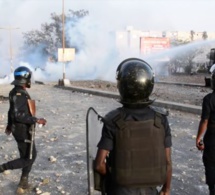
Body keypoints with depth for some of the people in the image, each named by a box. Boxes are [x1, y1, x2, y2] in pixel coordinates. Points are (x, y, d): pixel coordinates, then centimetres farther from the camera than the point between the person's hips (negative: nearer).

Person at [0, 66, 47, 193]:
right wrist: (36, 120, -26)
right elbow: (18, 115, -31)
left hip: (23, 130, 10)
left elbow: (12, 111, 19)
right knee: (27, 158, 0)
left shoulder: (18, 92, 8)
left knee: (32, 155, 18)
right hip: (23, 131, -10)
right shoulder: (19, 94, -24)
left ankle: (24, 182, 28)